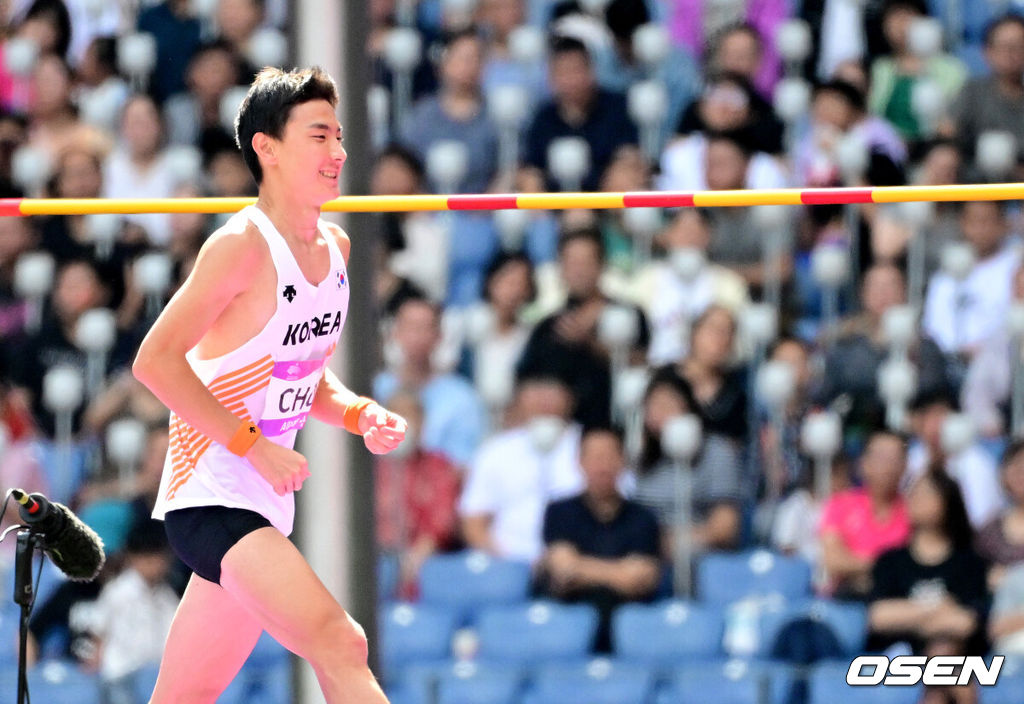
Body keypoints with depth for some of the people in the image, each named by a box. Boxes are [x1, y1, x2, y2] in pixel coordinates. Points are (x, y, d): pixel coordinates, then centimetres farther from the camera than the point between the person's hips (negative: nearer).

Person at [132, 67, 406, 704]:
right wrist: (252, 443, -19)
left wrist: (361, 415, 3)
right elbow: (155, 360, -18)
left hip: (266, 505, 9)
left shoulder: (335, 247, 11)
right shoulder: (243, 246, -15)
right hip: (210, 498, -9)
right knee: (340, 646, -25)